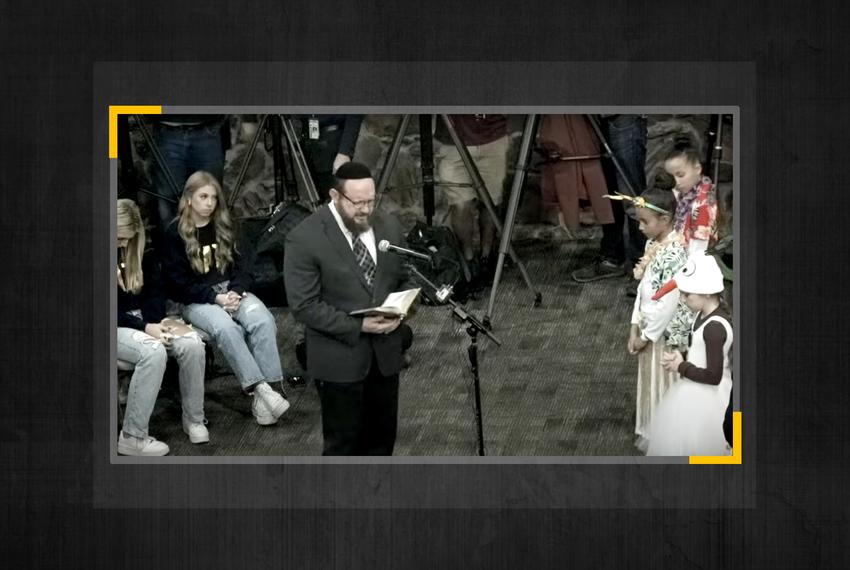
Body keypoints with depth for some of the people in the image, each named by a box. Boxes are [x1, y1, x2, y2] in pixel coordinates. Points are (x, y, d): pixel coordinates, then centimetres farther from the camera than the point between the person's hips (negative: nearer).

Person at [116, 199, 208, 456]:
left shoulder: (140, 251, 8)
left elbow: (155, 290, 9)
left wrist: (155, 322, -12)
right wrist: (145, 327, -23)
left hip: (142, 320, 6)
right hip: (116, 328, -6)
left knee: (192, 343, -22)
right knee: (153, 351, -35)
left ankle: (194, 419, -6)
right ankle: (132, 437, -30)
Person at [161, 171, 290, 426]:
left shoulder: (225, 226, 13)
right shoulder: (175, 233, 0)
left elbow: (242, 264, 9)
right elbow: (179, 282, -4)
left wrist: (236, 292, -11)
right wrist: (215, 297, -15)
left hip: (231, 291, 4)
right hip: (196, 300, -3)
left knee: (263, 320, -29)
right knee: (226, 327, -36)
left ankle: (265, 390, -36)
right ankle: (260, 389, -40)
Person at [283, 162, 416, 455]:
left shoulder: (389, 226, 2)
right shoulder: (305, 239, -16)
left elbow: (406, 279, 13)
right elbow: (304, 306, -17)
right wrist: (357, 326, -22)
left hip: (385, 352, 6)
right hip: (339, 359, -5)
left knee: (382, 434, 15)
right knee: (344, 440, 3)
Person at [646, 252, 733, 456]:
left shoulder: (714, 327, -29)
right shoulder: (705, 314, 0)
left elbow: (713, 376, -28)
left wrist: (681, 367, -15)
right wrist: (680, 357, -1)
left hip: (704, 400, -9)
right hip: (694, 392, 9)